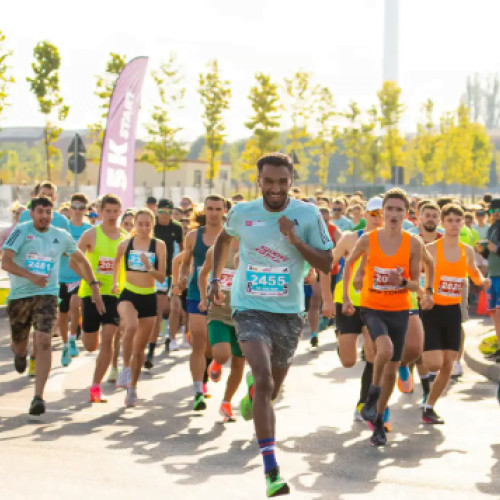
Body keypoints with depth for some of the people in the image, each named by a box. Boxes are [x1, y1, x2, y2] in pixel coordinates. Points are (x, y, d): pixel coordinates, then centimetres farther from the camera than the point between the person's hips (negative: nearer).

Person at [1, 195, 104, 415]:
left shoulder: (61, 236, 4)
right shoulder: (21, 231, -6)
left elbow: (80, 260, 18)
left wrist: (94, 286, 11)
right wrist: (31, 276, -27)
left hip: (47, 295, 0)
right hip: (19, 295, 0)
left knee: (44, 341, -19)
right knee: (19, 346, 12)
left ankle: (38, 397, -19)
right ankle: (20, 353, 53)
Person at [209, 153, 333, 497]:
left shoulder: (308, 215, -7)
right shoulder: (242, 213, -2)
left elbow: (327, 264, -9)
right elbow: (224, 238, 20)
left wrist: (295, 239, -22)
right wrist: (216, 277, 14)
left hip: (289, 313, 2)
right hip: (250, 310, -2)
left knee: (271, 390, 15)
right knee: (265, 380, -22)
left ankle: (253, 389, 55)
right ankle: (271, 469, -22)